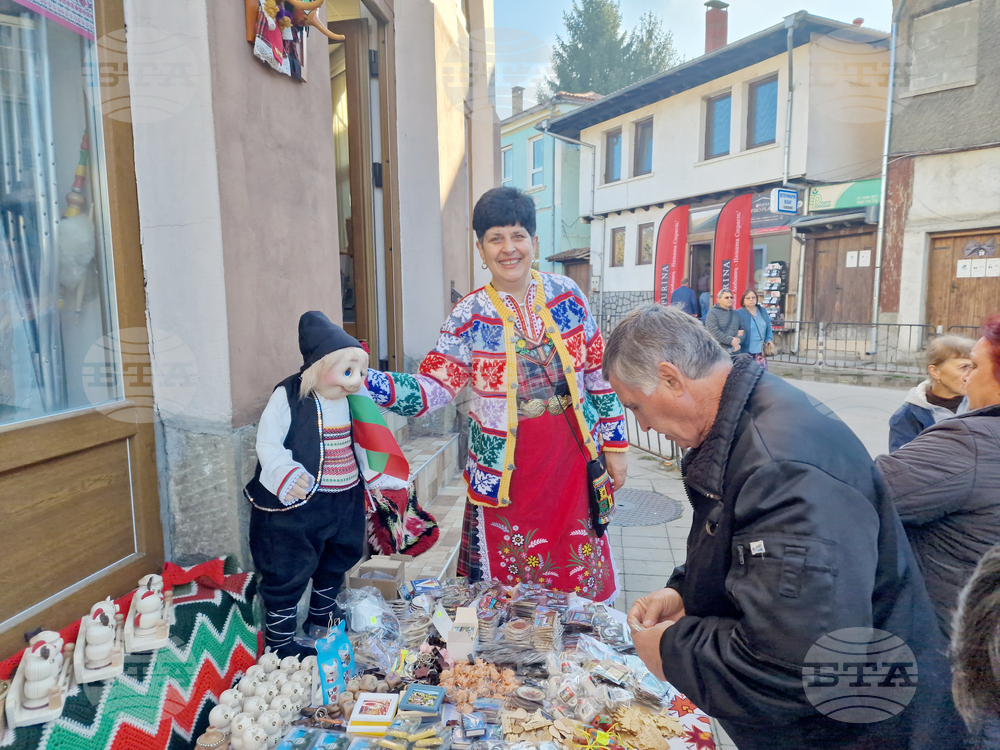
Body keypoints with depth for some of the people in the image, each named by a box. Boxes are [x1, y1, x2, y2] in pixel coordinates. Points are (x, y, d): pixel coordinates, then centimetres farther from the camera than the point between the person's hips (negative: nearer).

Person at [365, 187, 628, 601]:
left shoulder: (566, 294, 0)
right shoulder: (469, 317, -7)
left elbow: (599, 375, 6)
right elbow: (431, 389, -12)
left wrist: (615, 444, 7)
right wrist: (362, 380, -27)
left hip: (572, 460, 2)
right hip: (506, 470, -2)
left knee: (581, 582, 14)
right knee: (510, 594, 9)